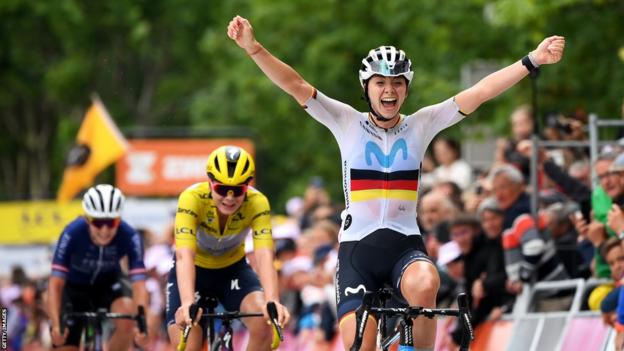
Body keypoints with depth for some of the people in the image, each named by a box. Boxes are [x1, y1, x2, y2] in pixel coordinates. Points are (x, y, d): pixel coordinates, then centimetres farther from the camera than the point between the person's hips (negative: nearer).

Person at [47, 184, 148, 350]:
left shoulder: (129, 237, -30)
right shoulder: (72, 234, -33)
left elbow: (139, 284, -35)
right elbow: (55, 284, -34)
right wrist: (55, 326, -45)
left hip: (108, 283, 1)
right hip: (74, 285, -1)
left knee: (128, 320, -30)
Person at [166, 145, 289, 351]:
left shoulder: (257, 203, -27)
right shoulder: (192, 198, -32)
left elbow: (264, 256, -38)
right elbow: (184, 256, -43)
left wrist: (272, 301, -56)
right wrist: (187, 303, -59)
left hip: (232, 267, 1)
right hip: (196, 269, -1)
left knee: (263, 322, -26)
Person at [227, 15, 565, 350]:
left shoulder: (420, 125, 4)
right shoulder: (348, 123, 1)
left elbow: (480, 92, -3)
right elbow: (294, 84, -7)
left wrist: (531, 61, -10)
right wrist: (253, 47, -19)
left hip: (405, 244, 0)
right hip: (357, 246, 0)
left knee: (425, 285, -34)